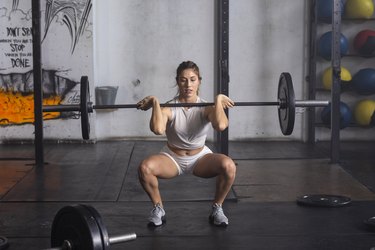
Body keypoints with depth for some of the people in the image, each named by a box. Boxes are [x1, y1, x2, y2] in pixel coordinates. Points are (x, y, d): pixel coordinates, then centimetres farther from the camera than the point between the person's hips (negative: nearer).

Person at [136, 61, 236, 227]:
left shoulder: (206, 107, -14)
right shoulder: (169, 108, -16)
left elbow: (220, 126, -39)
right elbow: (158, 129, -40)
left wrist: (218, 100, -31)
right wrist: (155, 103, -33)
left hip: (200, 157, 0)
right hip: (172, 157, 0)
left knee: (228, 166, -31)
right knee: (144, 167, -31)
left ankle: (217, 209, -6)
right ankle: (158, 209, -5)